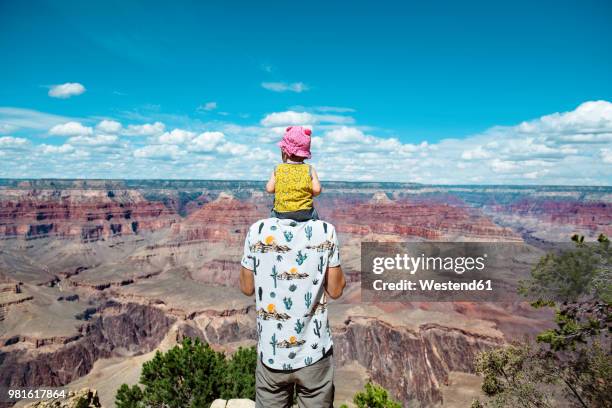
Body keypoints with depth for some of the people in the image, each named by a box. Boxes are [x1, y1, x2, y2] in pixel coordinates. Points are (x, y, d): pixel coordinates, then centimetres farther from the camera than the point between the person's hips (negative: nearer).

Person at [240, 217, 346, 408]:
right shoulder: (325, 231, -12)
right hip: (315, 352, 0)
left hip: (272, 353, 1)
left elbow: (247, 288, 0)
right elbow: (335, 290, -4)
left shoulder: (257, 231, -11)